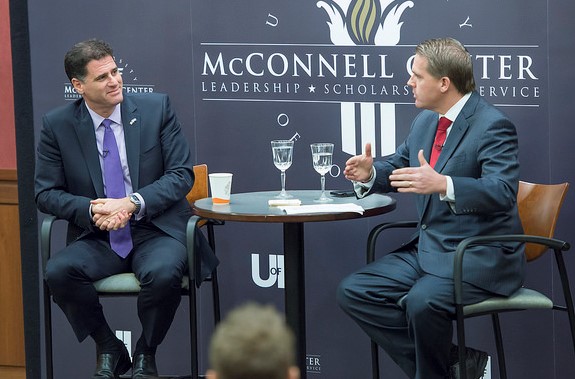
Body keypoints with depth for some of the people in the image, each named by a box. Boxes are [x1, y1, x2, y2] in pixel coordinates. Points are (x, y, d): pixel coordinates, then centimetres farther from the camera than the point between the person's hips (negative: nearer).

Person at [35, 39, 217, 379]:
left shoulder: (157, 108, 0)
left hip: (155, 231, -1)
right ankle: (109, 350, -3)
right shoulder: (58, 125, 2)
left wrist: (133, 203, -17)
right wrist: (91, 210, -16)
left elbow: (182, 174, -2)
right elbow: (46, 193, 3)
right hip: (97, 238, 2)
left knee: (164, 273, -34)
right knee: (58, 271, -29)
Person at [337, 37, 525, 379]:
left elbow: (503, 191, -27)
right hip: (427, 249, 9)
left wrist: (443, 184, -42)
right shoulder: (425, 121, 11)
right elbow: (398, 166, 26)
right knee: (353, 292, -3)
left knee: (423, 301, -34)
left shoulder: (493, 126, -14)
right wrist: (370, 173, 2)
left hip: (481, 258, -9)